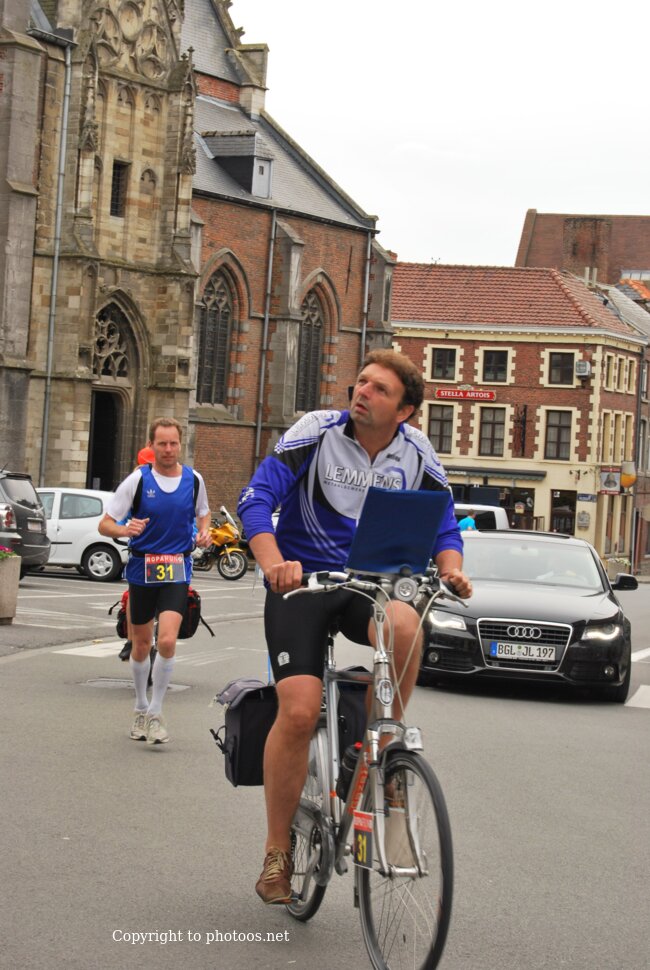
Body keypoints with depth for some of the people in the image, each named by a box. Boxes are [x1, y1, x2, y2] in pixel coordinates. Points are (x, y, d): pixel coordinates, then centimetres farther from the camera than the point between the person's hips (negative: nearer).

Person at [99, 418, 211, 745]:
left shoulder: (193, 480, 1)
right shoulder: (138, 479, -6)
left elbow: (203, 513, 20)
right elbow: (105, 524, -6)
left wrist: (204, 532, -2)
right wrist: (124, 530, -28)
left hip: (177, 571, 0)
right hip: (142, 569, 0)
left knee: (167, 641, -18)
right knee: (141, 645, 11)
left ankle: (155, 713, -4)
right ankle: (141, 709, 32)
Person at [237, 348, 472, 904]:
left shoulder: (416, 454, 0)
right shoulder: (317, 432, -9)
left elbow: (444, 527, 6)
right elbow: (257, 498, -15)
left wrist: (450, 568, -17)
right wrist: (273, 561, -33)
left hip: (372, 583, 2)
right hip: (302, 581, -2)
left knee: (404, 625, -35)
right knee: (299, 713, -18)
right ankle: (277, 852, -1)